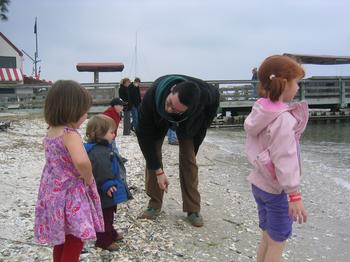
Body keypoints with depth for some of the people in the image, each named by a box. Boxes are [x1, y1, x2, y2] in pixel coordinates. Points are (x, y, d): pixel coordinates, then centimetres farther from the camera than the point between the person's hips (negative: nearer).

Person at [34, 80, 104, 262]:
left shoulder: (50, 132, 4)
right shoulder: (70, 134, -23)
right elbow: (81, 161, -42)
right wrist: (88, 178, -21)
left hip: (54, 195, 8)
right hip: (71, 197, -8)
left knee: (62, 243, 23)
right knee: (74, 245, 7)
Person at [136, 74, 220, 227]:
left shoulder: (205, 93, -42)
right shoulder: (151, 97, -45)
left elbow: (215, 96, -13)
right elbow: (144, 135, -33)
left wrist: (203, 125, -10)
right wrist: (158, 171, -31)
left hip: (188, 121, 0)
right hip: (158, 119, 0)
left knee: (188, 158, -8)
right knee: (152, 154, -7)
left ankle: (193, 209, 4)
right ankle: (154, 205, 9)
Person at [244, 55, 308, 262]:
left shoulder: (260, 112, 1)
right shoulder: (283, 119, -24)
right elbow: (285, 159, -26)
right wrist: (295, 195, -22)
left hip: (259, 183, 8)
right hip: (277, 190, -8)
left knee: (267, 237, 21)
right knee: (277, 242, 9)